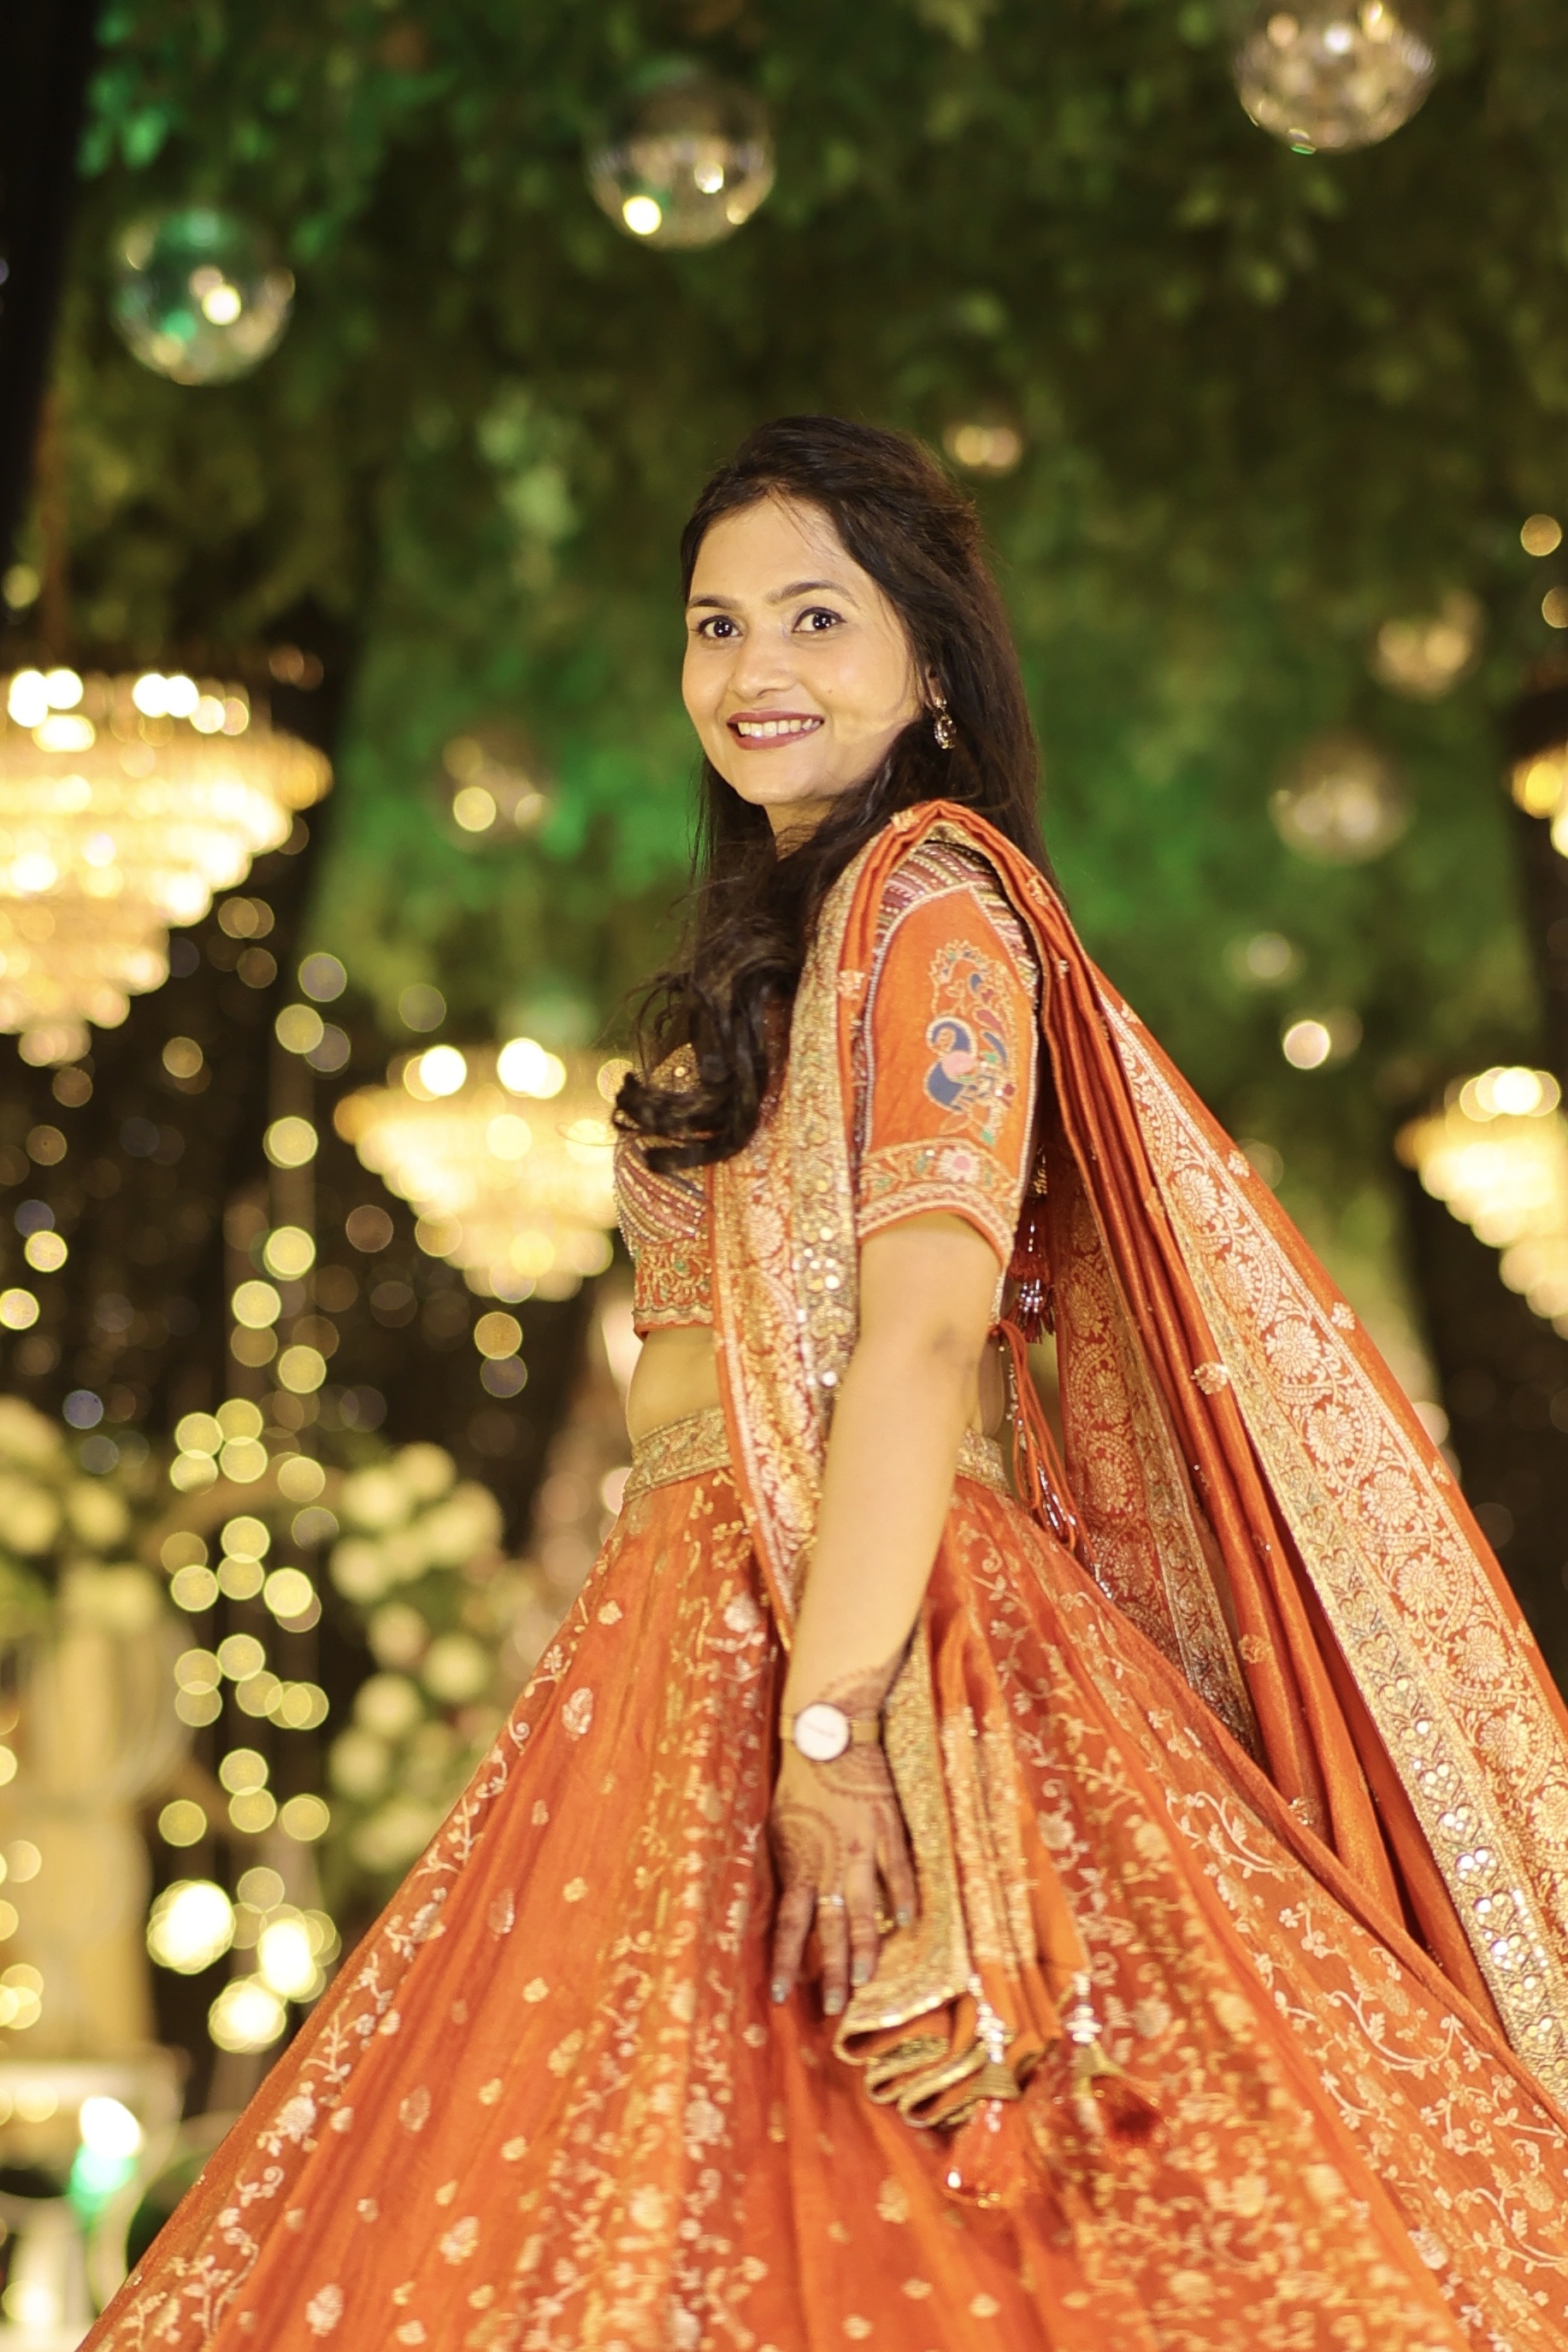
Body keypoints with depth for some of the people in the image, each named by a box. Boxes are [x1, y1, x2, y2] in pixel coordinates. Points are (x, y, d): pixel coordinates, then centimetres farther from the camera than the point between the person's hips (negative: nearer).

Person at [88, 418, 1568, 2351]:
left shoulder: (929, 895, -8)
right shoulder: (786, 923, 22)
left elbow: (927, 1327, -19)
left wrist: (832, 1721, -26)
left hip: (863, 1611, -9)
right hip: (710, 1625, 9)